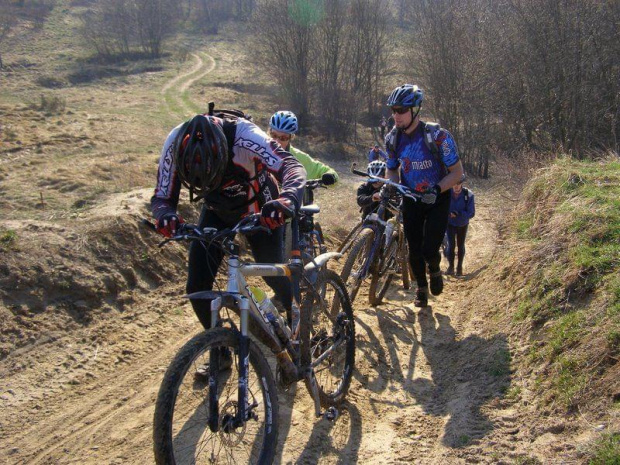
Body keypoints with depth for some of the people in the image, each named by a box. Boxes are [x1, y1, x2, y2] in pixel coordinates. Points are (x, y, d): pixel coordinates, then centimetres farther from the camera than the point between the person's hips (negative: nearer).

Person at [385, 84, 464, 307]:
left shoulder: (438, 136, -23)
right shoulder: (393, 138, -9)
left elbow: (457, 171, -16)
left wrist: (436, 190, -30)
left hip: (437, 199, -3)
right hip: (411, 199, 4)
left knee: (429, 250, -12)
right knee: (414, 249, 5)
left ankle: (435, 271, 24)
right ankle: (421, 288, 29)